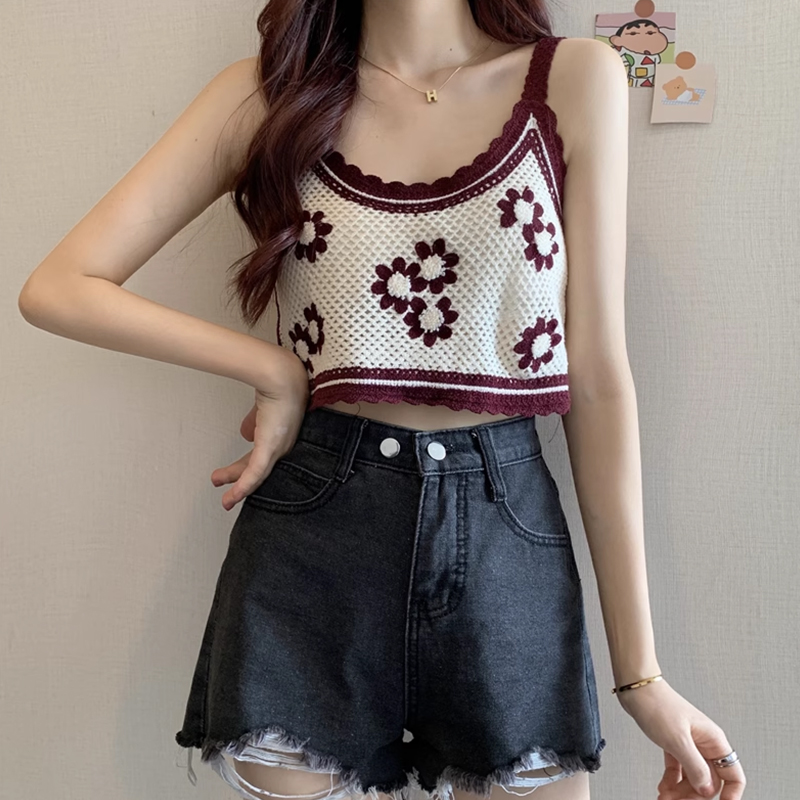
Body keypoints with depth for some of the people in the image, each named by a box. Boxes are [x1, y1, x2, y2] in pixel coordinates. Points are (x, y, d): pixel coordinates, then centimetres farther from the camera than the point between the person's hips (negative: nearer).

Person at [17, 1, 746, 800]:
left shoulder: (575, 79, 1)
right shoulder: (267, 90, 2)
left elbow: (598, 378, -1)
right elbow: (57, 288, 1)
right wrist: (275, 371, -6)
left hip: (507, 537, 1)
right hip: (310, 533, 0)